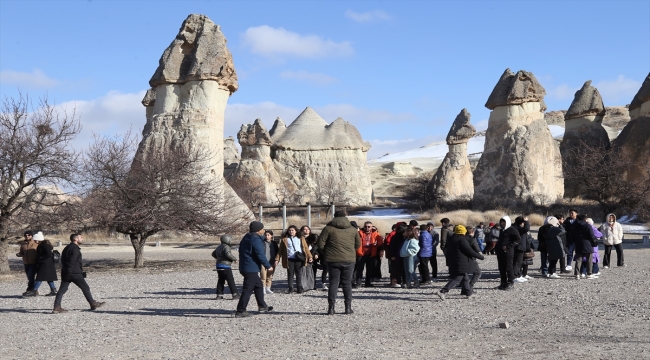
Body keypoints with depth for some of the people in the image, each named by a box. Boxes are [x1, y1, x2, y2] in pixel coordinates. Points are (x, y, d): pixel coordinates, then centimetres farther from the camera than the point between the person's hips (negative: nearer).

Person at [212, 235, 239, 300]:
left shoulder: (219, 247, 15)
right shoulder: (226, 247, -13)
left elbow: (213, 254, 26)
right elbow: (228, 254, -29)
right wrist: (234, 258, -14)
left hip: (219, 266, 9)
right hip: (225, 266, -9)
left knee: (220, 281, 12)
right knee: (230, 280, -4)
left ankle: (219, 295, 10)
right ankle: (235, 294, -4)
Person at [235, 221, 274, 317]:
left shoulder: (246, 238, 14)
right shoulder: (256, 240, -16)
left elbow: (242, 252, 22)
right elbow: (260, 255, -20)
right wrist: (268, 266, -9)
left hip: (244, 267, 10)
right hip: (251, 269, -10)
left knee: (258, 286, 21)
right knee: (247, 290, -7)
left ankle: (262, 306, 29)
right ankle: (240, 311, -6)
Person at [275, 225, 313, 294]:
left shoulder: (301, 238, 12)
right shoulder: (284, 239, 9)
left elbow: (306, 248, 9)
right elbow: (280, 250, 9)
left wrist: (309, 257, -1)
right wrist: (277, 259, 2)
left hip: (299, 259, 0)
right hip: (289, 259, 0)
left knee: (299, 274, 3)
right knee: (290, 274, 3)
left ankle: (299, 288, 10)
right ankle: (290, 288, 11)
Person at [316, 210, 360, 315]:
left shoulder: (328, 228, -1)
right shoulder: (353, 229, 8)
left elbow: (320, 243, -4)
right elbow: (358, 244, 14)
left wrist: (326, 253, 11)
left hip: (333, 260, -1)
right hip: (349, 260, 1)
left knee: (333, 283, 4)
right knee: (347, 283, 9)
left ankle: (331, 307, 0)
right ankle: (348, 307, 9)